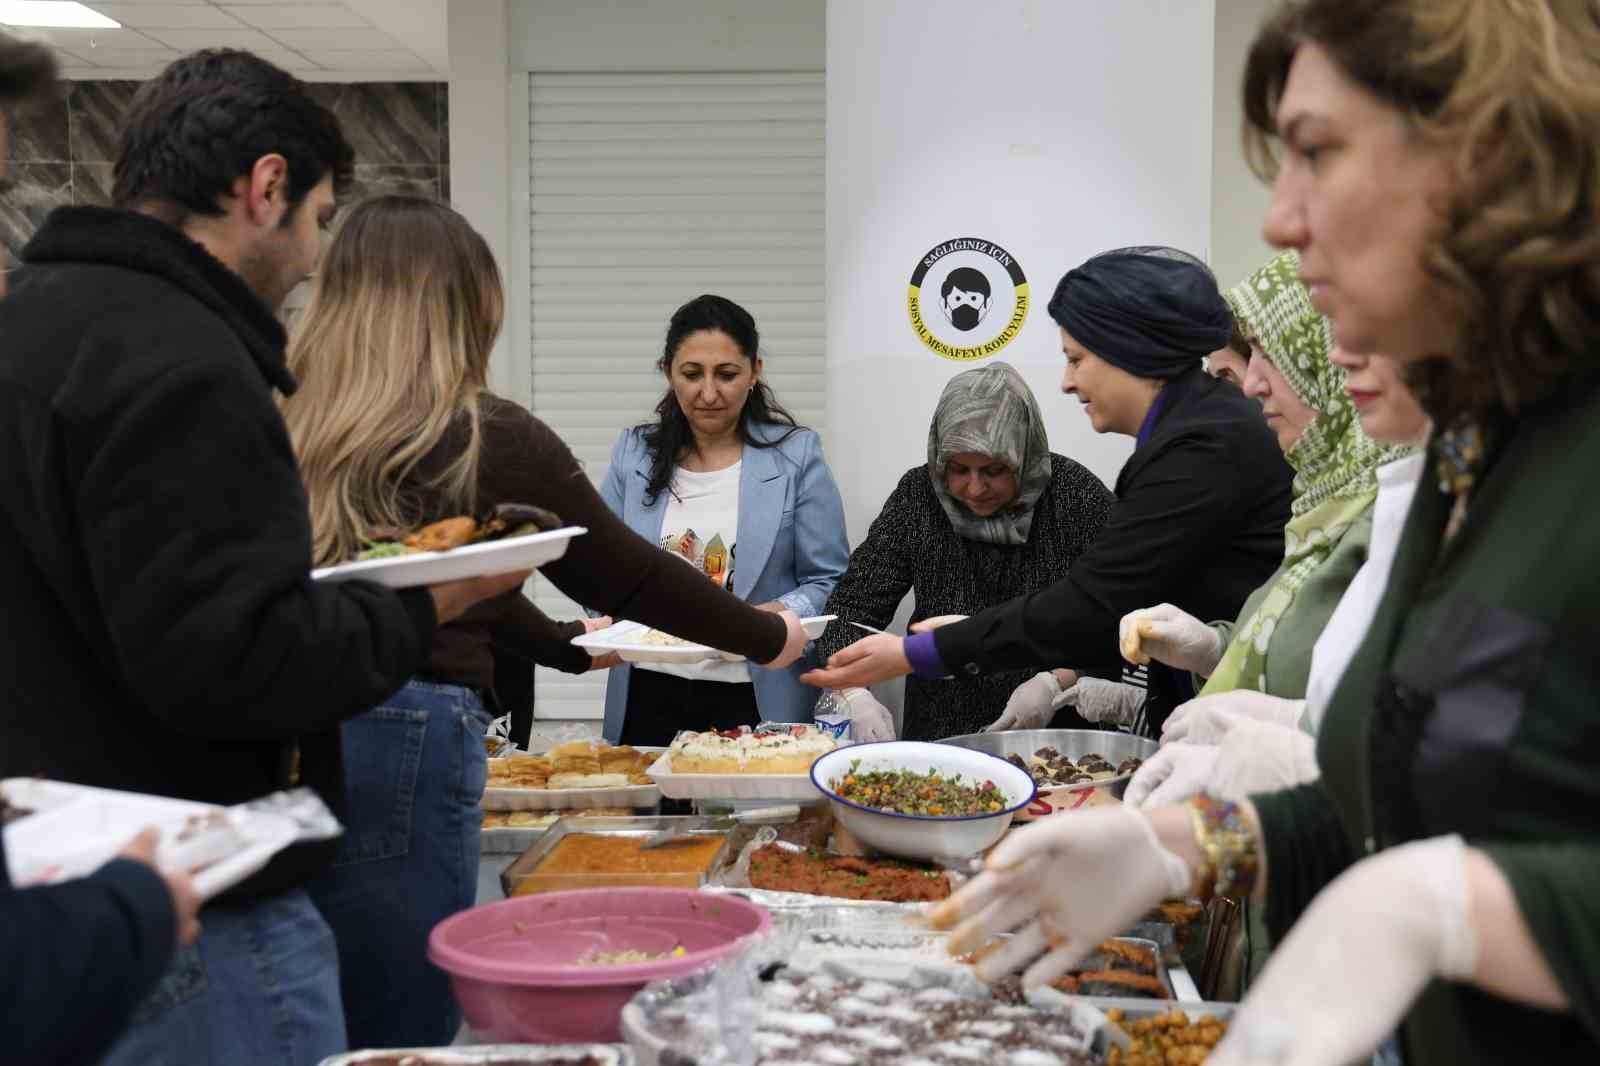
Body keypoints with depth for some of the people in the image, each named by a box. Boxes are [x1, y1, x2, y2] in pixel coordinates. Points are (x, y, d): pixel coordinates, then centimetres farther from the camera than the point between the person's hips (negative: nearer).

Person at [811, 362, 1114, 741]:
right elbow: (852, 604, -2)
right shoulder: (918, 495, -1)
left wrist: (1058, 682, -20)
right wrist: (853, 692, -18)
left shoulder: (1079, 498, -6)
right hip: (938, 735, 0)